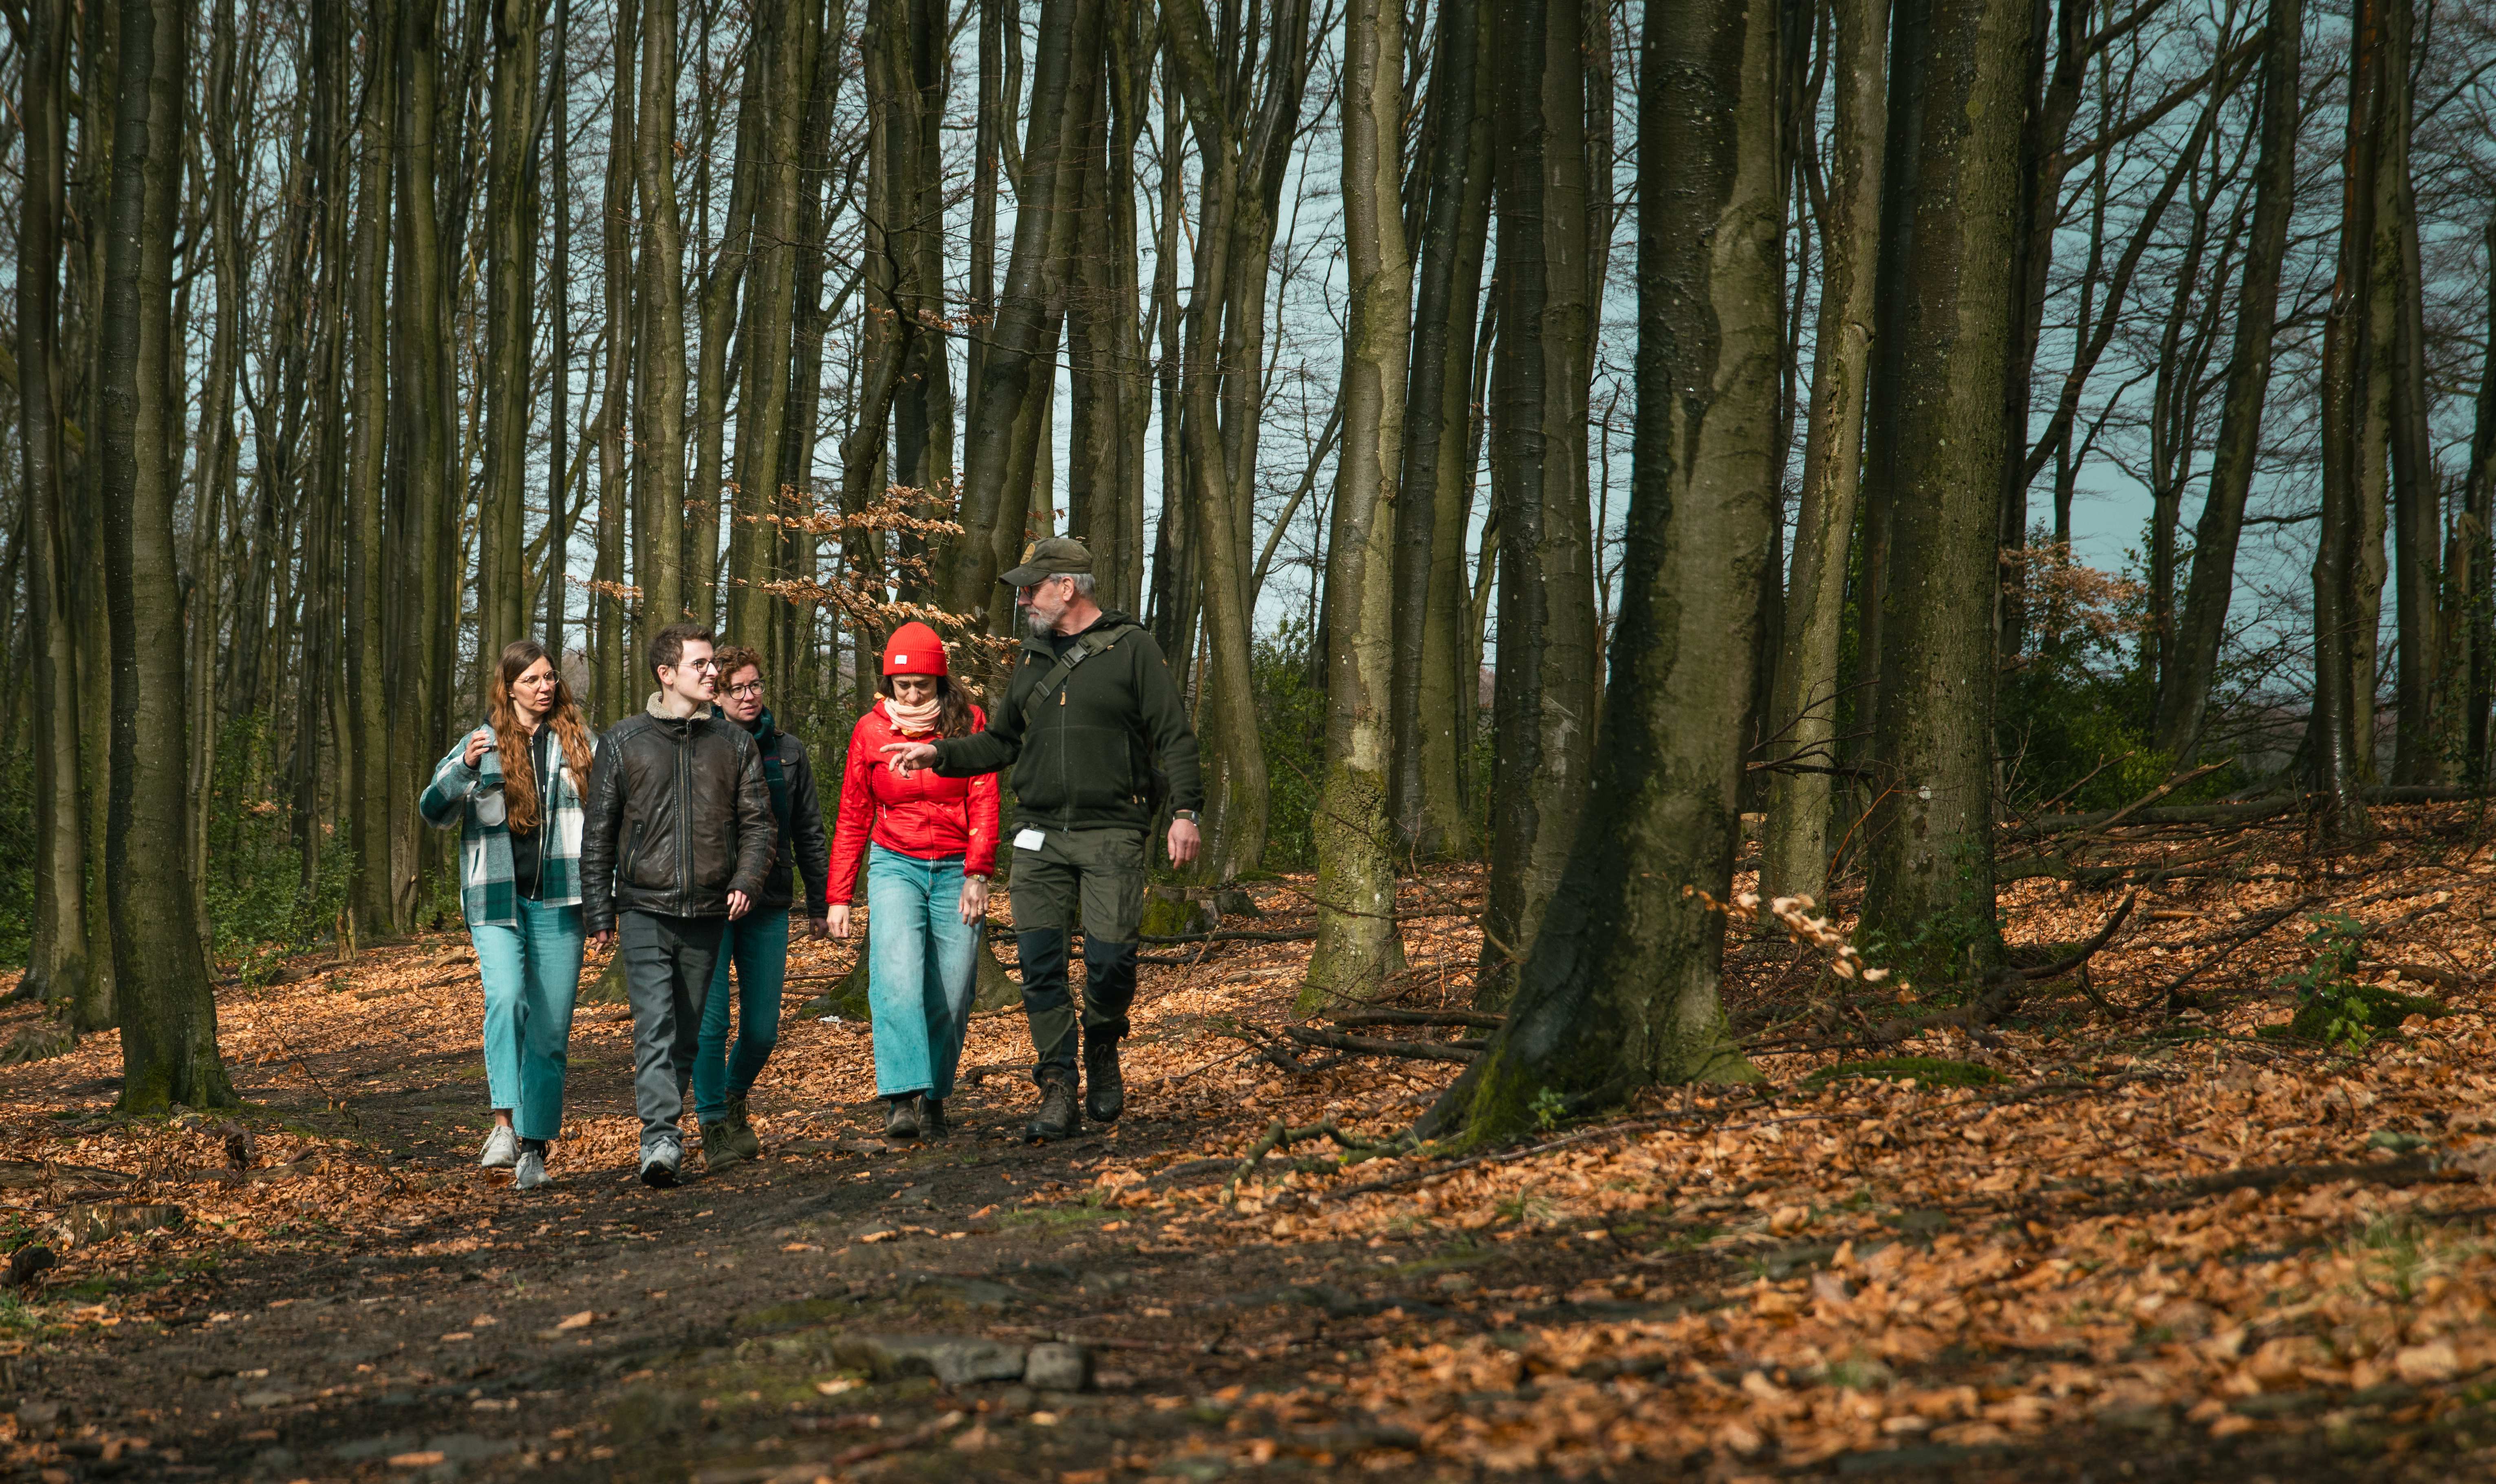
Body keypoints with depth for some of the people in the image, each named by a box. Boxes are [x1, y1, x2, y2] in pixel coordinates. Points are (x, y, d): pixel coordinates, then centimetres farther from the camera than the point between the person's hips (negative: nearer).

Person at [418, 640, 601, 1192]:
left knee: (550, 1028, 1)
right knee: (506, 997, -24)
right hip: (496, 900, -2)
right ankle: (505, 1124, -24)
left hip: (557, 900, 2)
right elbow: (435, 811, -2)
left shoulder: (579, 743, 8)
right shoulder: (482, 745, 5)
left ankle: (535, 1147, 9)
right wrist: (463, 769, -21)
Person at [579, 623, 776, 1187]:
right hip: (645, 909, -3)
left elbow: (758, 823, 8)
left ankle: (666, 1133, 19)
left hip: (708, 914, 3)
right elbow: (599, 833, 6)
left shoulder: (734, 744, 9)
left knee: (687, 1033, 9)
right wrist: (599, 911, 2)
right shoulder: (624, 743, 3)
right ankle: (661, 1138, -23)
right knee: (655, 1025, -16)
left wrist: (746, 880, -10)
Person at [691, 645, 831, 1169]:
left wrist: (819, 903, 13)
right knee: (711, 1021, -7)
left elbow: (809, 831, 14)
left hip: (769, 907, 3)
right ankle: (713, 1125, 5)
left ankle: (735, 1100, 32)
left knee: (763, 1028, 5)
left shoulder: (788, 752, 9)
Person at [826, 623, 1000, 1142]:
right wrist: (839, 896, 9)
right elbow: (852, 819, 12)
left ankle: (934, 1100, 15)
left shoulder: (968, 723, 2)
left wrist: (977, 875, -15)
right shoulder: (870, 731, 6)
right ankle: (902, 1100, -28)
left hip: (955, 870, 0)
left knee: (951, 996, -2)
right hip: (895, 866, 0)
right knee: (898, 978, -21)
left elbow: (984, 803, -3)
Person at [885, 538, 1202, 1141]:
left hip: (1112, 834, -5)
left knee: (1110, 956, -11)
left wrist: (1185, 810, -12)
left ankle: (1103, 1050, 19)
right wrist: (939, 753, 10)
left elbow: (1174, 735, -3)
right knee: (1040, 961, -5)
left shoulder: (1132, 650, 0)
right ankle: (1058, 1094, 0)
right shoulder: (1033, 660, 17)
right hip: (1040, 835, 5)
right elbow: (1001, 742, 24)